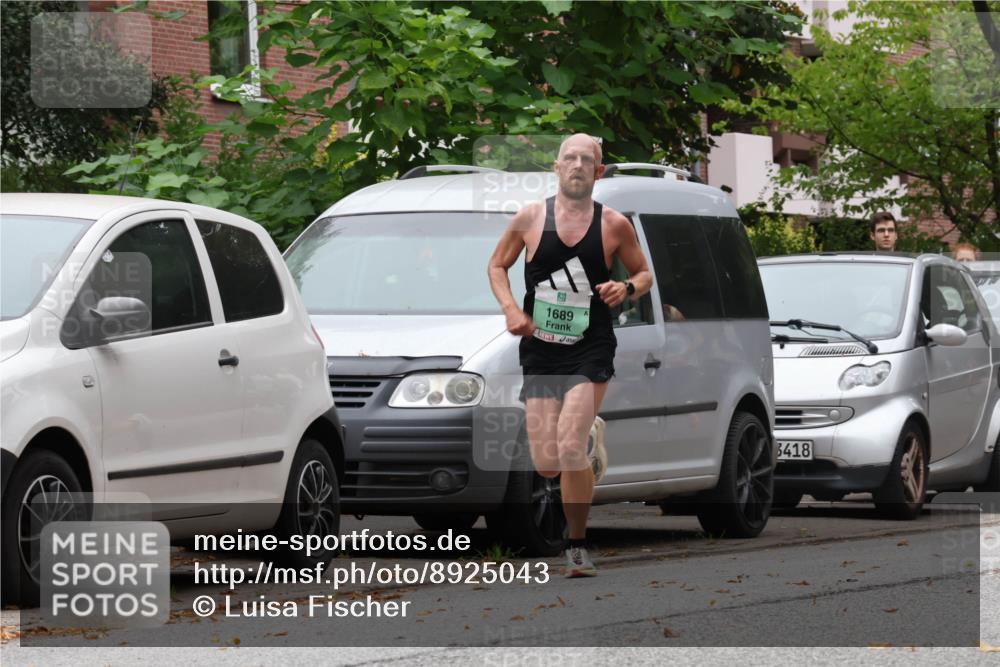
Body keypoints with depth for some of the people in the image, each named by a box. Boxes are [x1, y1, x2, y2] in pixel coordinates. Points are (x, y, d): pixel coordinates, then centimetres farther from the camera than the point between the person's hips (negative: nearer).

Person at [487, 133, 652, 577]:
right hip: (539, 352, 2)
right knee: (545, 465, -2)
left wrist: (628, 288, -10)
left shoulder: (614, 225, 0)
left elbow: (644, 274, 13)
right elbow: (497, 265, 13)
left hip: (590, 352, -2)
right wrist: (510, 309, -3)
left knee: (570, 449, -18)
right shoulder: (530, 218, 1)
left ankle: (578, 546, -1)